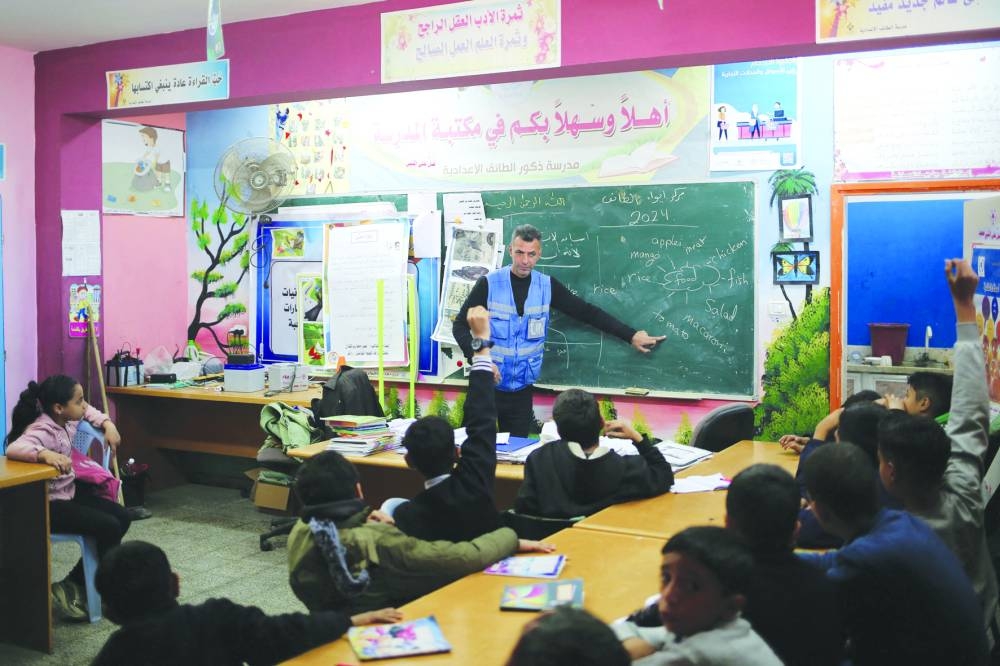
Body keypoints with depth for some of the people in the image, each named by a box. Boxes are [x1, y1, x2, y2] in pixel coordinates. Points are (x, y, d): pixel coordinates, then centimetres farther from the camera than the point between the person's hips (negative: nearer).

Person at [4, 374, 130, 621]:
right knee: (109, 527, -17)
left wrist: (107, 424, 8)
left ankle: (74, 583, 8)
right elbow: (13, 449, -43)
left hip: (70, 492, 10)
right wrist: (45, 454, -57)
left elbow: (88, 411, 25)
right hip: (48, 505, -10)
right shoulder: (43, 431, -26)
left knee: (122, 517, 6)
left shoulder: (67, 419, 2)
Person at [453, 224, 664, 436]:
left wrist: (630, 336, 3)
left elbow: (586, 312, 5)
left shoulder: (547, 286, 1)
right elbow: (460, 326, -5)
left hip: (522, 390, 3)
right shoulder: (488, 284, -8)